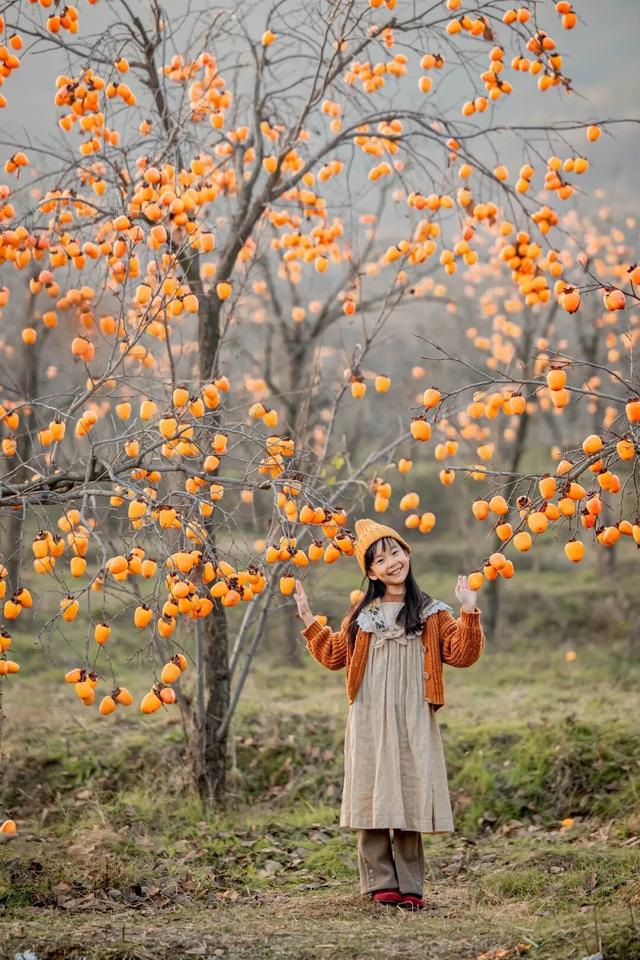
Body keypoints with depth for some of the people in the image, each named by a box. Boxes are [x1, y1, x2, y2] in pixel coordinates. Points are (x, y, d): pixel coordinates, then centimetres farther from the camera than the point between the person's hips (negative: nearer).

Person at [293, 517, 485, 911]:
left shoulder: (431, 613, 7)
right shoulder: (362, 615, 14)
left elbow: (461, 654, -1)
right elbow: (333, 655, 22)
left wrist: (469, 613, -12)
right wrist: (308, 619, 16)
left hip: (412, 721, -2)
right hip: (369, 722, 2)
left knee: (409, 800, -3)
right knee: (374, 799, -1)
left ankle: (409, 887, 3)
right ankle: (382, 883, 4)